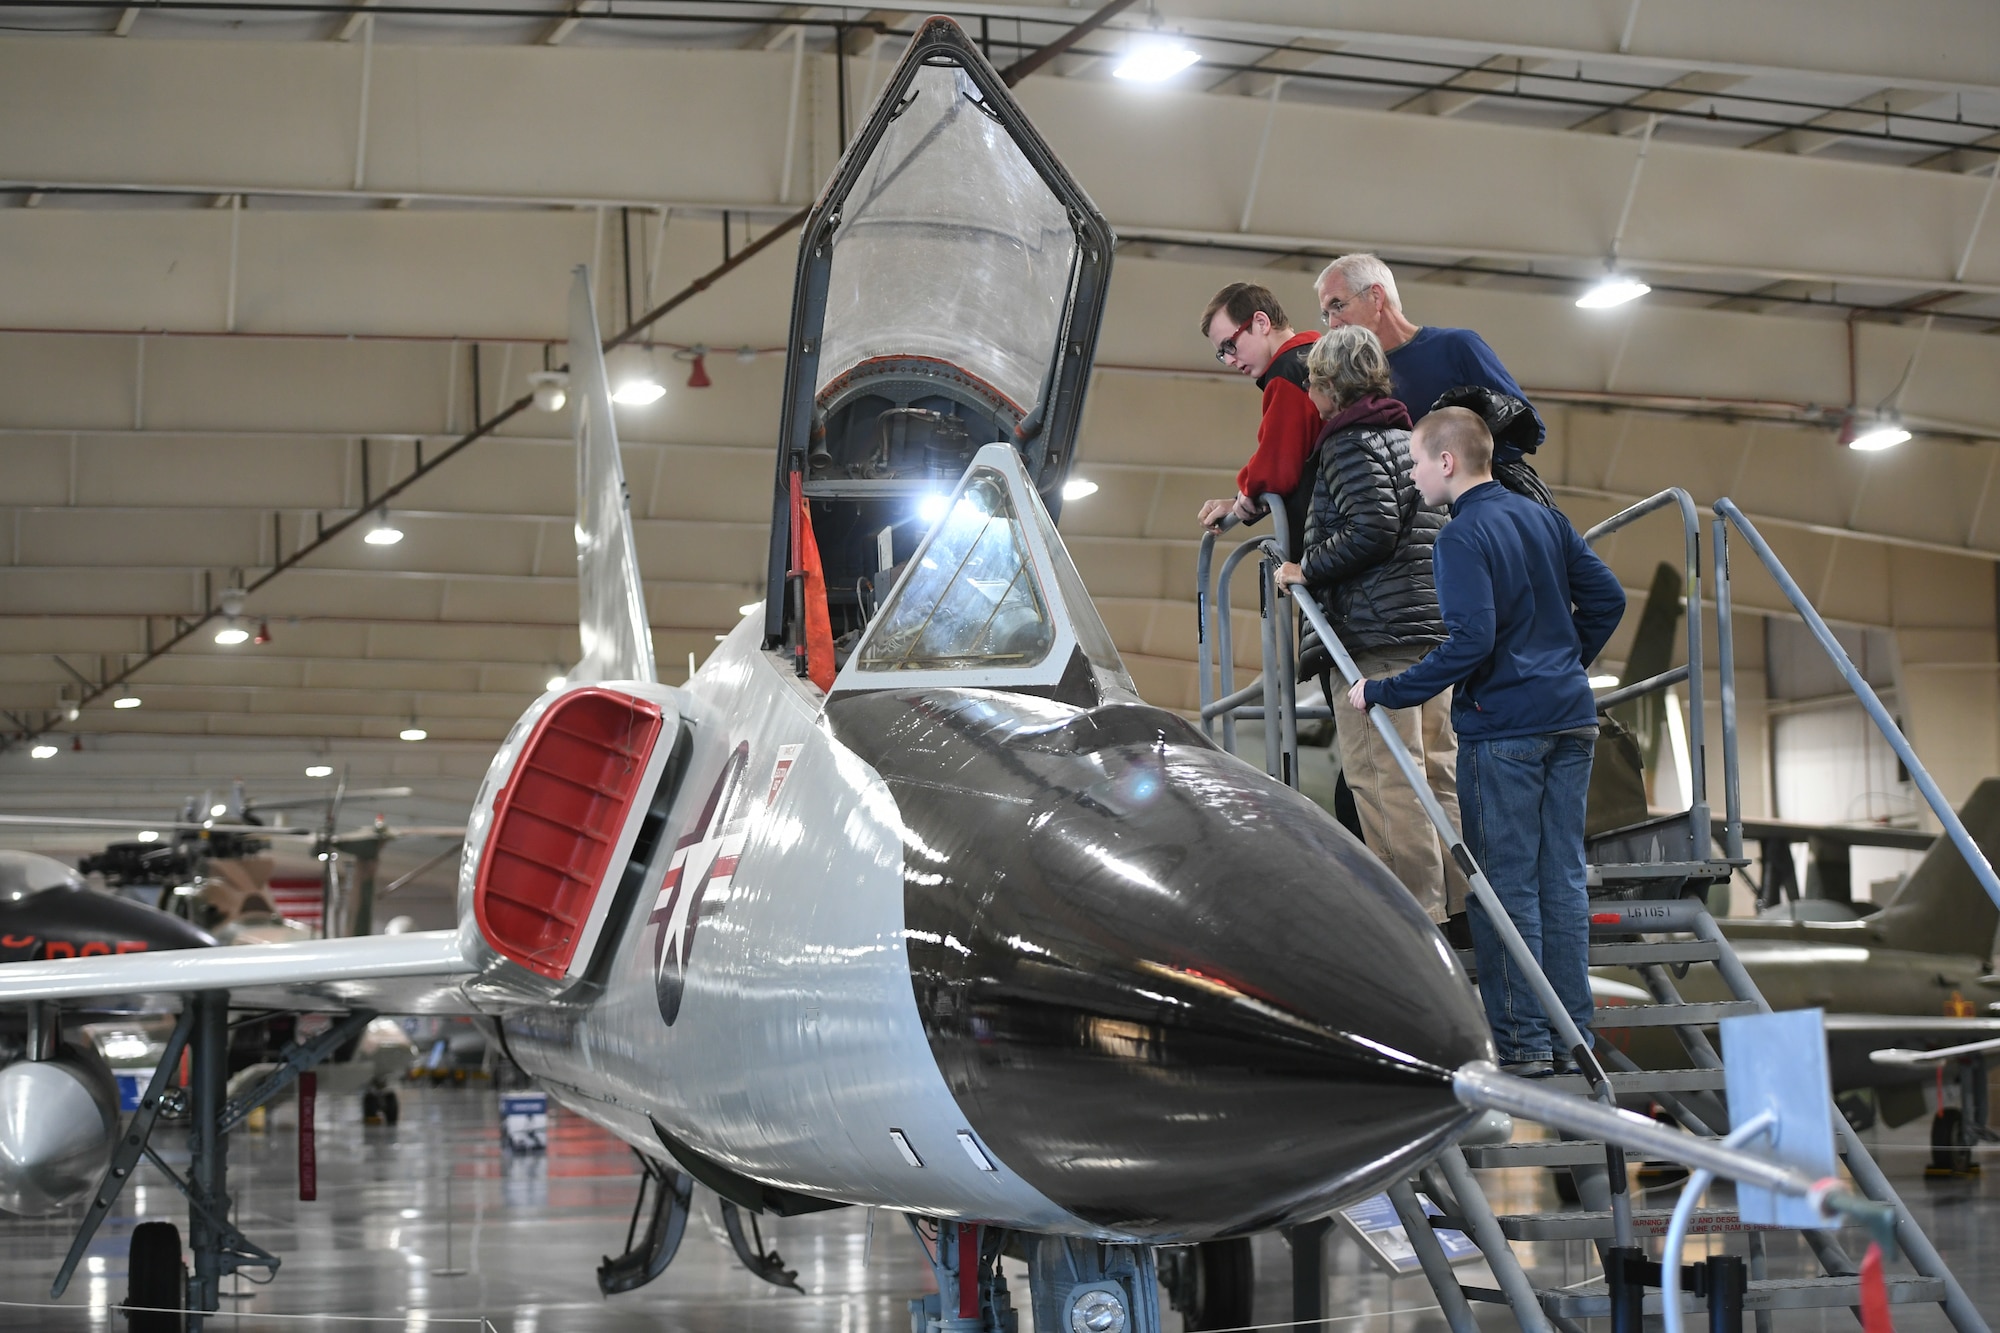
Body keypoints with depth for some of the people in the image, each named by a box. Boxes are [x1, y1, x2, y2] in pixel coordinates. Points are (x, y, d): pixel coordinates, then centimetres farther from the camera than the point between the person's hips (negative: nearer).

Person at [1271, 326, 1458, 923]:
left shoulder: (1350, 443, -6)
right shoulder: (1408, 436, 21)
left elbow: (1372, 528, -19)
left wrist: (1307, 568, -8)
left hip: (1377, 632, -10)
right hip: (1439, 625, 10)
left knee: (1381, 776, -9)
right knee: (1439, 773, 11)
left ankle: (1417, 906, -12)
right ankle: (1462, 900, 12)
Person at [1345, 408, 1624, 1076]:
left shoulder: (1462, 538, -12)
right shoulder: (1544, 518, 11)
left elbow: (1470, 641, -22)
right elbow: (1607, 598, 14)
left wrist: (1384, 693, -16)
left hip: (1502, 728, -8)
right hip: (1570, 720, 8)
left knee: (1506, 884, -1)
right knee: (1562, 879, 11)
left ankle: (1522, 1040, 1)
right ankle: (1573, 1034, 15)